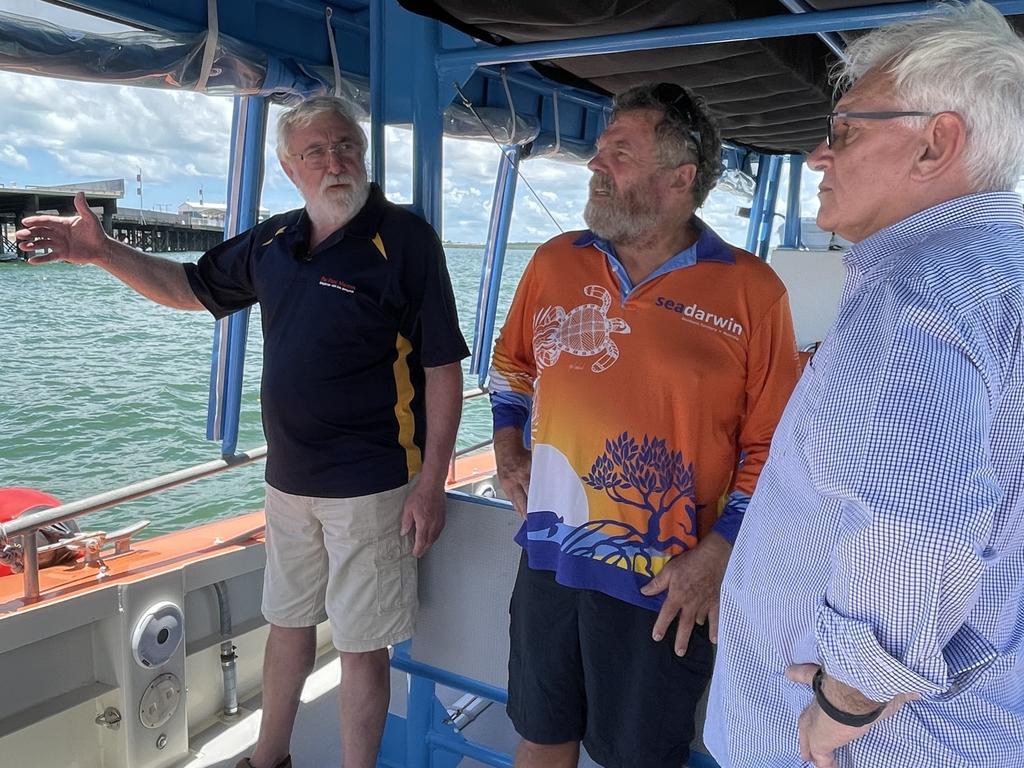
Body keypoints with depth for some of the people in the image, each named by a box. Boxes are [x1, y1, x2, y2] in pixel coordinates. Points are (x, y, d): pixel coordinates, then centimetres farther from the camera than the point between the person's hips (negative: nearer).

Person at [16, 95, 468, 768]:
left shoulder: (404, 239, -12)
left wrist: (432, 482, -18)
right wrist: (101, 252, 9)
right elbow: (190, 288, 22)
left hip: (370, 486, -6)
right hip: (288, 479, 7)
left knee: (360, 644, 5)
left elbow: (442, 366, -15)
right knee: (288, 620, 22)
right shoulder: (273, 243, 7)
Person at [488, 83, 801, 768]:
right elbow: (513, 360, 19)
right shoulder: (556, 262, 3)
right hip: (549, 558, 4)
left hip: (669, 584, -3)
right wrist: (508, 445, 6)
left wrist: (716, 554, -12)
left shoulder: (751, 291, -9)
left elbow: (772, 442, -7)